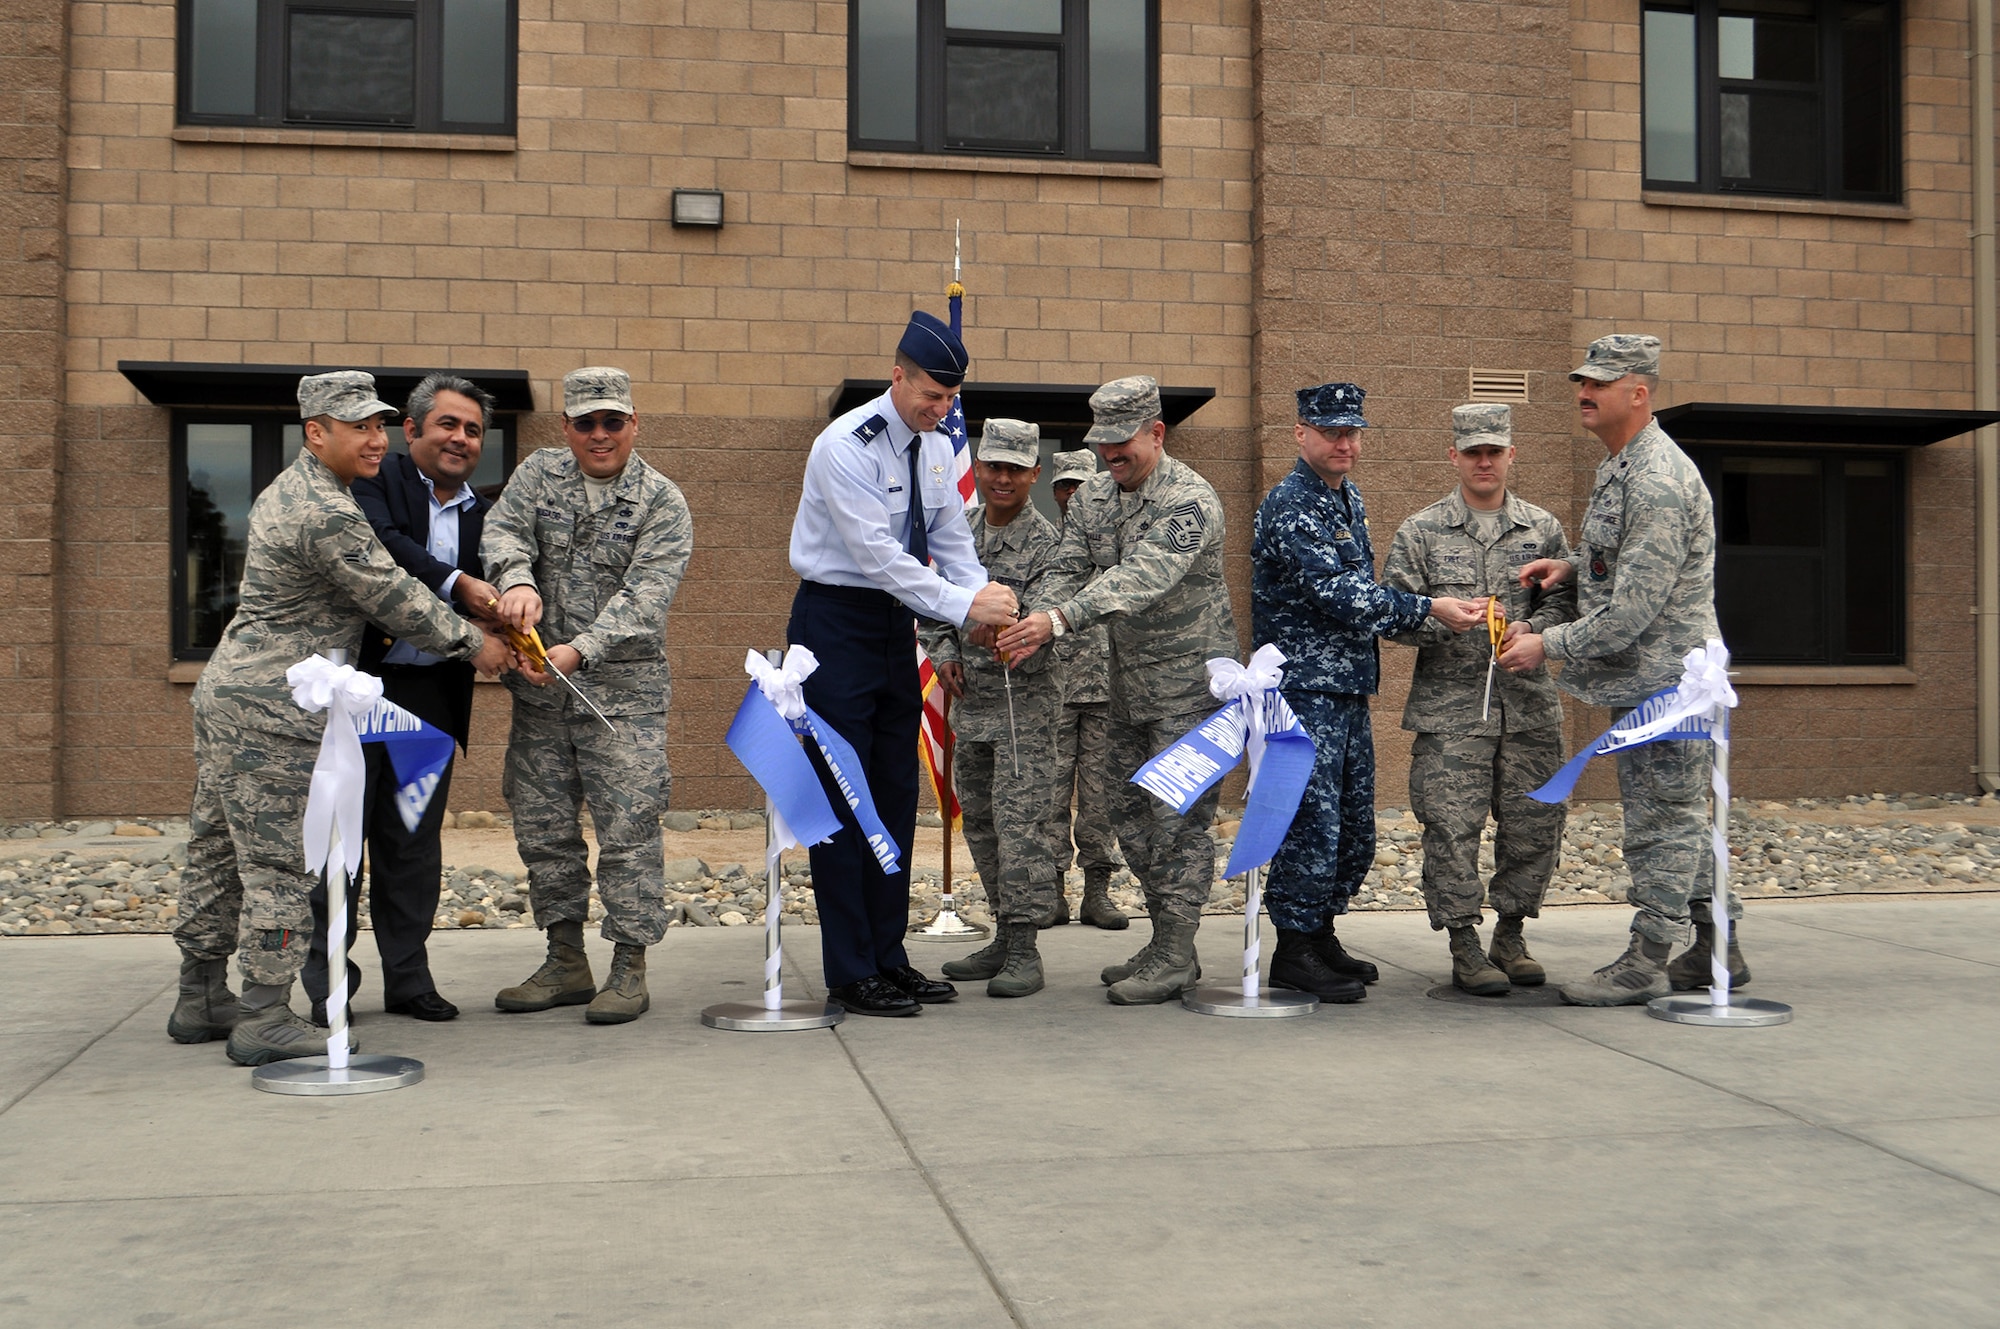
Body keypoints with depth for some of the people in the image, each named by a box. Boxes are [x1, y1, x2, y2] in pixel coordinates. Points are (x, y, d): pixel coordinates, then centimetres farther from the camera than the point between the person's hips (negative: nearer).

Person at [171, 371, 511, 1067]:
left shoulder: (288, 488, 14)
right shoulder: (328, 514, -19)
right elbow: (395, 600, -14)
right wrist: (473, 643, -1)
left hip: (226, 688, 11)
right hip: (272, 706, -11)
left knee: (219, 846, 15)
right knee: (278, 859, -5)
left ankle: (201, 998, 24)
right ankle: (265, 1018, 0)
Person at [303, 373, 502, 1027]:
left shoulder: (480, 515, 14)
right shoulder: (375, 480, -2)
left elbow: (482, 601, 11)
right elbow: (383, 544, -21)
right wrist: (455, 581, -29)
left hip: (432, 693, 5)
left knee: (415, 839, 10)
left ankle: (408, 977, 19)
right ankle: (328, 981, 10)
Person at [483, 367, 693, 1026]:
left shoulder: (662, 502, -3)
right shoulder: (539, 473, 9)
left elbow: (644, 595, -14)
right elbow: (503, 529, -5)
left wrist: (581, 650, -26)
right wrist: (517, 577, -27)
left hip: (623, 688, -4)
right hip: (539, 684, 4)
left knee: (628, 828, -6)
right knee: (542, 826, 9)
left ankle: (629, 967, 3)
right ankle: (566, 962, 20)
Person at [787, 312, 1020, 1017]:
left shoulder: (938, 449, 7)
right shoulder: (846, 445, -17)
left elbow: (952, 541, 9)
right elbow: (879, 554, -24)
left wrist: (992, 601, -10)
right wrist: (965, 606, -27)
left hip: (897, 625, 8)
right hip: (837, 623, -8)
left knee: (896, 794, 10)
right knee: (844, 799, -5)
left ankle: (888, 957, 19)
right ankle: (850, 973, 1)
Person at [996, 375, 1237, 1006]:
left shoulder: (1189, 500, -18)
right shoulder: (1091, 497, 7)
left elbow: (1140, 579, -31)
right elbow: (1071, 572, 1)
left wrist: (1059, 619, -42)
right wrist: (1034, 626, -21)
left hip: (1190, 678, -8)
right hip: (1128, 682, 8)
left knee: (1179, 817, -7)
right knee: (1131, 813, 11)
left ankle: (1174, 956, 0)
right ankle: (1167, 944, 21)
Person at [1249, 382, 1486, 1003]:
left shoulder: (1348, 497, 15)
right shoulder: (1289, 505, -14)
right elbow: (1337, 595, -22)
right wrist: (1428, 609, -18)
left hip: (1349, 689, 9)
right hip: (1304, 688, -9)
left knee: (1354, 828, 13)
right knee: (1312, 820, -7)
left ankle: (1321, 935, 25)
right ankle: (1294, 950, 3)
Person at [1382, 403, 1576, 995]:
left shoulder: (1544, 529, 11)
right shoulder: (1420, 533, 5)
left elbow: (1562, 603, 8)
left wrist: (1530, 631, -12)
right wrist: (1446, 617, -16)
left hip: (1529, 701, 2)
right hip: (1449, 702, -2)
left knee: (1534, 821, 4)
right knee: (1452, 823, -6)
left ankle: (1511, 935, 20)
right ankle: (1465, 946, 5)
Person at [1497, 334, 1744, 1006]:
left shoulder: (1656, 481, -21)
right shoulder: (1620, 466, 13)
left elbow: (1634, 609, -24)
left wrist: (1548, 645, -16)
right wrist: (1574, 565, 9)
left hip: (1664, 679, -11)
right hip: (1645, 679, 11)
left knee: (1661, 821, -3)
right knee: (1679, 816, 16)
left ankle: (1647, 962, 4)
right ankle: (1716, 949, 25)